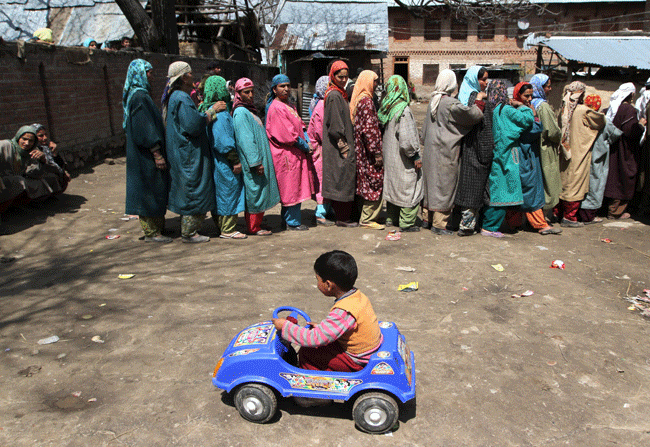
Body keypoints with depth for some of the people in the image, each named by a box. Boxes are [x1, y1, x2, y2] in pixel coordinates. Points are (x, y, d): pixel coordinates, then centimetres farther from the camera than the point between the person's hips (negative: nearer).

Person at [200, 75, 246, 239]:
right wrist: (236, 160, -18)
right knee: (229, 190, -1)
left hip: (215, 162, 10)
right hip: (224, 164, -10)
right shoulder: (219, 113, -19)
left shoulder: (207, 109, 11)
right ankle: (227, 230, 6)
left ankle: (220, 226, 26)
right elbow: (224, 141, -23)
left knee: (219, 192, 16)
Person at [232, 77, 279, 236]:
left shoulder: (249, 110, 18)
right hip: (252, 162, -10)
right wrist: (256, 162, -23)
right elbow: (245, 140, -20)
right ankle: (253, 227, 5)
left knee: (258, 192, 13)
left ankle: (255, 224, 22)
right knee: (256, 192, -4)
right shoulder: (240, 112, -13)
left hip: (259, 159, 10)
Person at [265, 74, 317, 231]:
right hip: (286, 154, -9)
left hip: (296, 152, 9)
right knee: (291, 187, -3)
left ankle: (287, 219, 23)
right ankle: (293, 222, 7)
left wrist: (307, 141, -1)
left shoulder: (288, 105, 17)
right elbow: (287, 134, -18)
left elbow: (299, 125, 16)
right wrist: (305, 146, -11)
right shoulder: (275, 108, -14)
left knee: (294, 187, 13)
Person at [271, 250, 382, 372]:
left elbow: (315, 339, -29)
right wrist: (323, 326, 6)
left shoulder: (343, 312, -33)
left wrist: (285, 326, -18)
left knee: (305, 354, -6)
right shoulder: (356, 294, -6)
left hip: (357, 362, -9)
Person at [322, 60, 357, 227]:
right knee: (343, 178, -5)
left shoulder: (340, 94, 15)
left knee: (342, 180, 13)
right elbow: (335, 125, -20)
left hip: (343, 145, 10)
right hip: (338, 147, -10)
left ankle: (342, 215, 21)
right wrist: (344, 146, -18)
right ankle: (343, 218, 2)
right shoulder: (334, 96, -15)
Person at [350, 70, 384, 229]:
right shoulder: (366, 101, -16)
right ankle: (367, 219, 4)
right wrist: (377, 153, -19)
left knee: (365, 183, 16)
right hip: (368, 150, -10)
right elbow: (369, 129, -22)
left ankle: (365, 215, 24)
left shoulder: (357, 99, 14)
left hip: (361, 150, 10)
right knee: (373, 183, -2)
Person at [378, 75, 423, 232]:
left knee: (392, 185, 19)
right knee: (409, 189, 3)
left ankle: (391, 218, 29)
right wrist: (415, 156, -15)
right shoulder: (403, 110, -21)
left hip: (389, 156, 8)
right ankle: (406, 223, 8)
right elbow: (407, 138, -25)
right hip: (402, 159, -8)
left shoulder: (386, 109, 4)